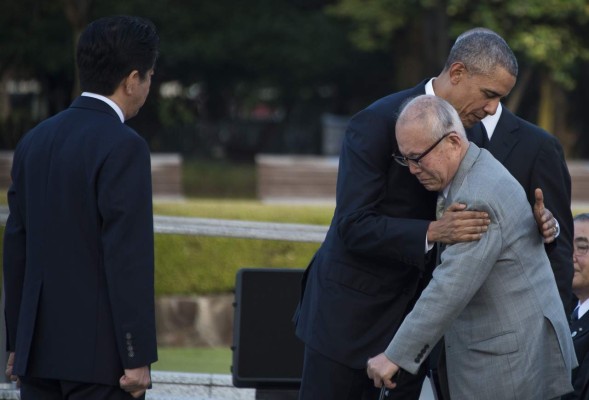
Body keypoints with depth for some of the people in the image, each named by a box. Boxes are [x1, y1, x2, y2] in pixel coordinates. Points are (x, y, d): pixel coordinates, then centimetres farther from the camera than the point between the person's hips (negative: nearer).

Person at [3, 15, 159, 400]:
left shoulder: (36, 141, 9)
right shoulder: (123, 147, -13)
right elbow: (129, 257, -17)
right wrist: (139, 358, -14)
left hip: (40, 351, 7)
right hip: (101, 354, -7)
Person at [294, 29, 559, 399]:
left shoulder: (469, 131, 4)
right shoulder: (378, 123, -17)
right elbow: (354, 226, -22)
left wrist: (540, 220, -12)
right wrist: (433, 232, -35)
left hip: (413, 315, 6)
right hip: (352, 309, -6)